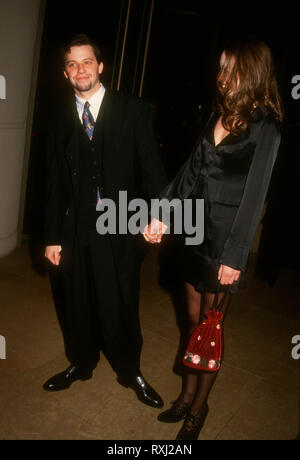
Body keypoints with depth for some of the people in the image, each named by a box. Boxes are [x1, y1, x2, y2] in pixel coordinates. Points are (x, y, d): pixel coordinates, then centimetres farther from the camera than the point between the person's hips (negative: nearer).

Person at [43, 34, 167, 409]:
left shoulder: (134, 111, -1)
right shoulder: (60, 118, 8)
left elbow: (151, 166, -7)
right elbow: (54, 182, 8)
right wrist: (52, 236, 5)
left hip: (120, 231, -3)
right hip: (74, 230, 3)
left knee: (120, 306, 8)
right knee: (75, 304, 15)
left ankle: (130, 371, 34)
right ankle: (80, 364, 41)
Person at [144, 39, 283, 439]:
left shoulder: (265, 126, -11)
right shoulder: (218, 114, 8)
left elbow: (254, 195, -14)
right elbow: (191, 172, 8)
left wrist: (235, 256, -15)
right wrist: (163, 216, 3)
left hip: (226, 240, -6)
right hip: (195, 231, 6)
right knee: (194, 319, 16)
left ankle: (200, 405, 28)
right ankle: (187, 394, 34)